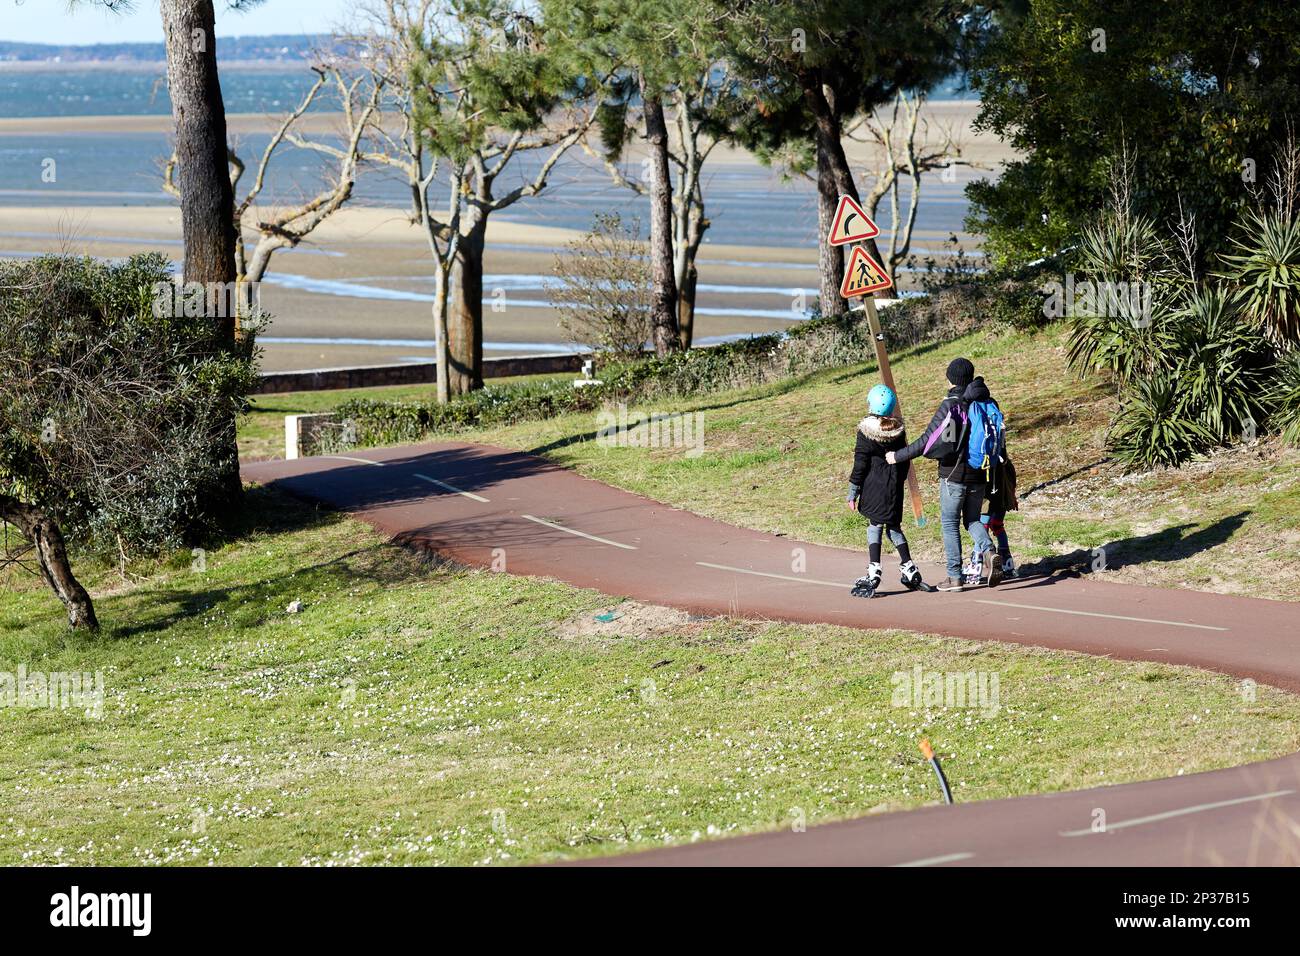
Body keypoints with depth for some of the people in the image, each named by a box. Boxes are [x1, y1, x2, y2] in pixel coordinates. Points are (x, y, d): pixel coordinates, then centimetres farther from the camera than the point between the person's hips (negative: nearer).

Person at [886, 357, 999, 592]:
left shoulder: (950, 406, -15)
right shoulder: (987, 403, 1)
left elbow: (927, 442, -17)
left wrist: (898, 456, -7)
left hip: (954, 475, -5)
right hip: (979, 475, 5)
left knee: (950, 524, 7)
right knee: (972, 520, 18)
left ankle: (955, 577, 5)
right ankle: (989, 553, -9)